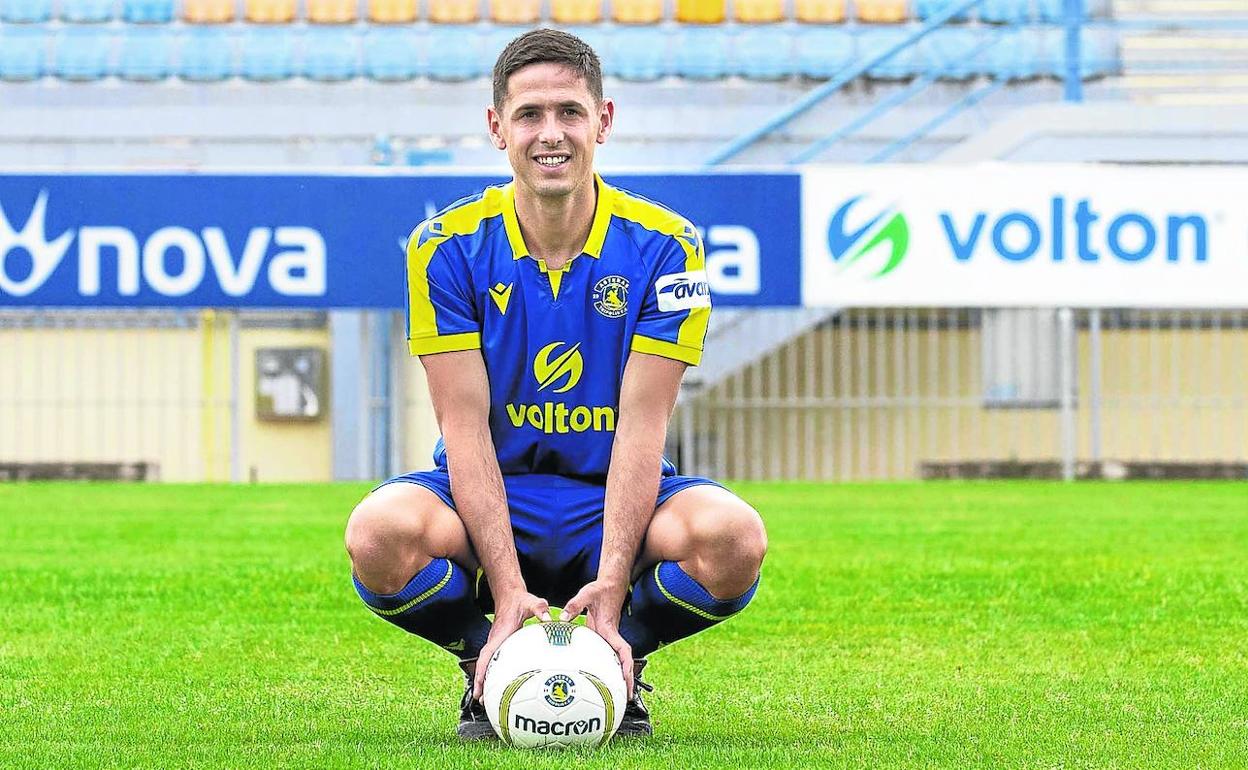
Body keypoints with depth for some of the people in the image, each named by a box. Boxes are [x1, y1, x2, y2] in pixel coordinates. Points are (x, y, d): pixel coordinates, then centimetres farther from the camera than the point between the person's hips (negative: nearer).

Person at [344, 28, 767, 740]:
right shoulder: (448, 247, -9)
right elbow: (466, 427, -14)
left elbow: (641, 426, -14)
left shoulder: (663, 247, -9)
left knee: (734, 538, -32)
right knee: (381, 533, -34)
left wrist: (612, 584, -27)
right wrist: (508, 590, -26)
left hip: (615, 497, 0)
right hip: (489, 496, 0)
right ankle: (483, 664, -2)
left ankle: (623, 660, 0)